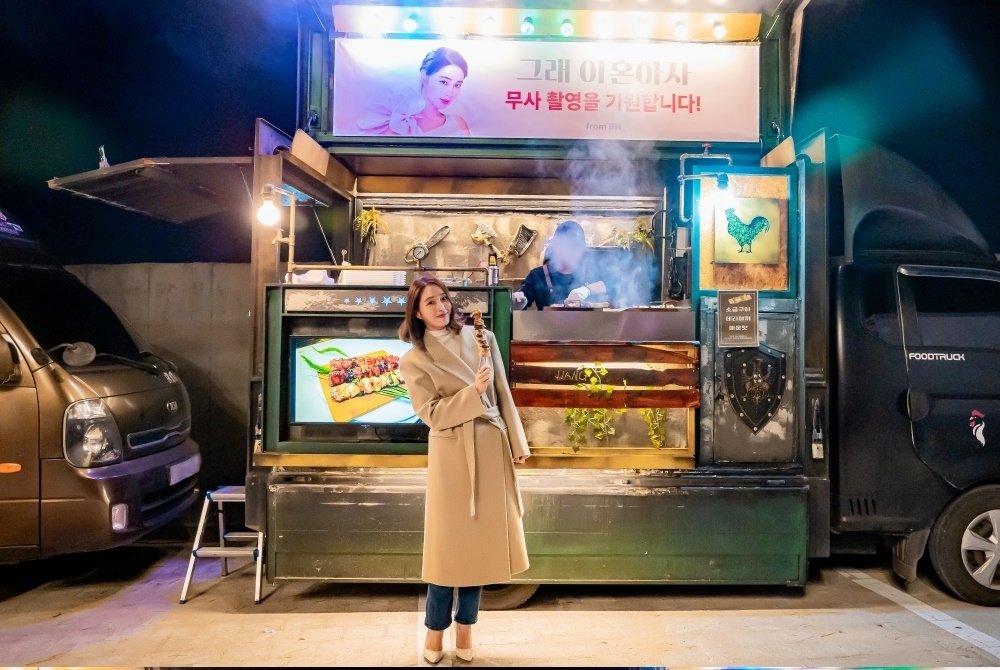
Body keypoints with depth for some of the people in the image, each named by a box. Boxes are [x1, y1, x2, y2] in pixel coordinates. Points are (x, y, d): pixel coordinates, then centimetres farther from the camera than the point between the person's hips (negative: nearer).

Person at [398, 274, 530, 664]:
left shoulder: (481, 338, 4)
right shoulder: (414, 359, -4)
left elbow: (503, 395, 7)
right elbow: (432, 414, -11)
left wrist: (517, 444, 7)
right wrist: (473, 391, -21)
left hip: (491, 448, 3)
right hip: (451, 455, -3)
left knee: (481, 539, 11)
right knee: (450, 541, 4)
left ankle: (465, 627, 28)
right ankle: (436, 632, 23)